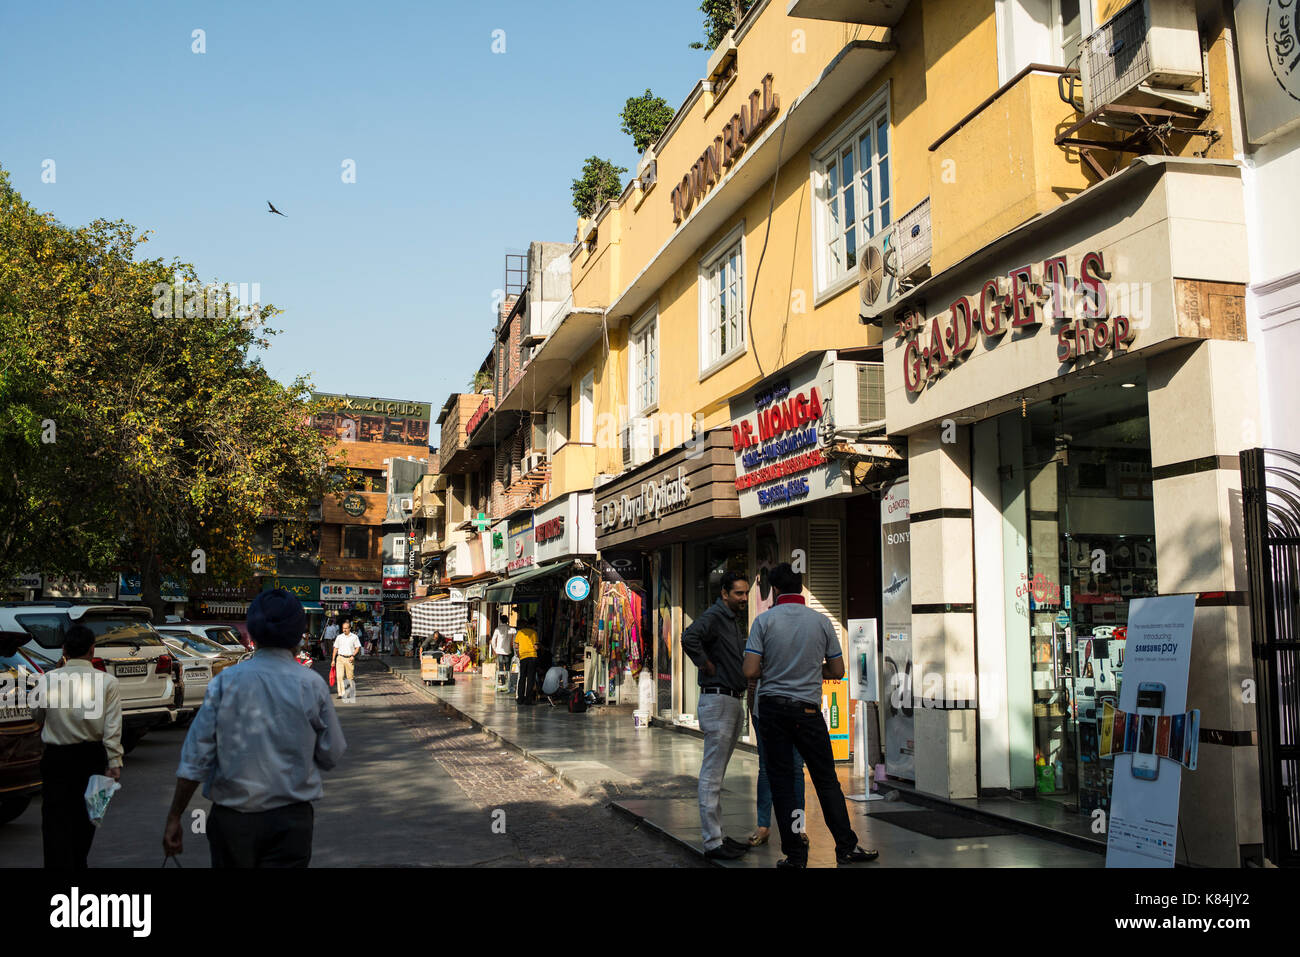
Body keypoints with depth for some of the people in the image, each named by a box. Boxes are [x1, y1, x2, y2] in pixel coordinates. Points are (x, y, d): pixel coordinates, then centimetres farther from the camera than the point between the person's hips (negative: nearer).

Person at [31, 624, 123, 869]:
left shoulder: (48, 679, -5)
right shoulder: (107, 682, -9)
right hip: (92, 757, 1)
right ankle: (78, 863, 32)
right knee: (84, 818, 18)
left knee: (55, 821, 1)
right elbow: (113, 728, -12)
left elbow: (37, 716, 11)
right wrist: (115, 763, -10)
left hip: (56, 758, -1)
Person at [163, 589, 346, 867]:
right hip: (291, 821, -1)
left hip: (231, 819, 1)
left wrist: (174, 818, 1)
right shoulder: (311, 685, -7)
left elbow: (196, 757, -6)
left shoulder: (226, 681, -6)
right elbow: (331, 756, 0)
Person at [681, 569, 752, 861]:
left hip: (735, 701, 10)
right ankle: (712, 843, -3)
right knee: (712, 774, -6)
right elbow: (689, 638, -33)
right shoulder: (714, 616, -14)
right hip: (718, 700, -10)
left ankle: (718, 835, 23)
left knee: (717, 773, 15)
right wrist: (706, 665, -22)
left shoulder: (734, 620, 17)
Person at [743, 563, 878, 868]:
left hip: (772, 708, -1)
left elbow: (750, 671, -11)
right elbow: (837, 671, 5)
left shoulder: (764, 620, -5)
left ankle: (795, 854, 8)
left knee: (781, 781, 6)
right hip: (808, 710, 1)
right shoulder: (821, 621, 0)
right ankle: (846, 846, 10)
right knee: (826, 779, 10)